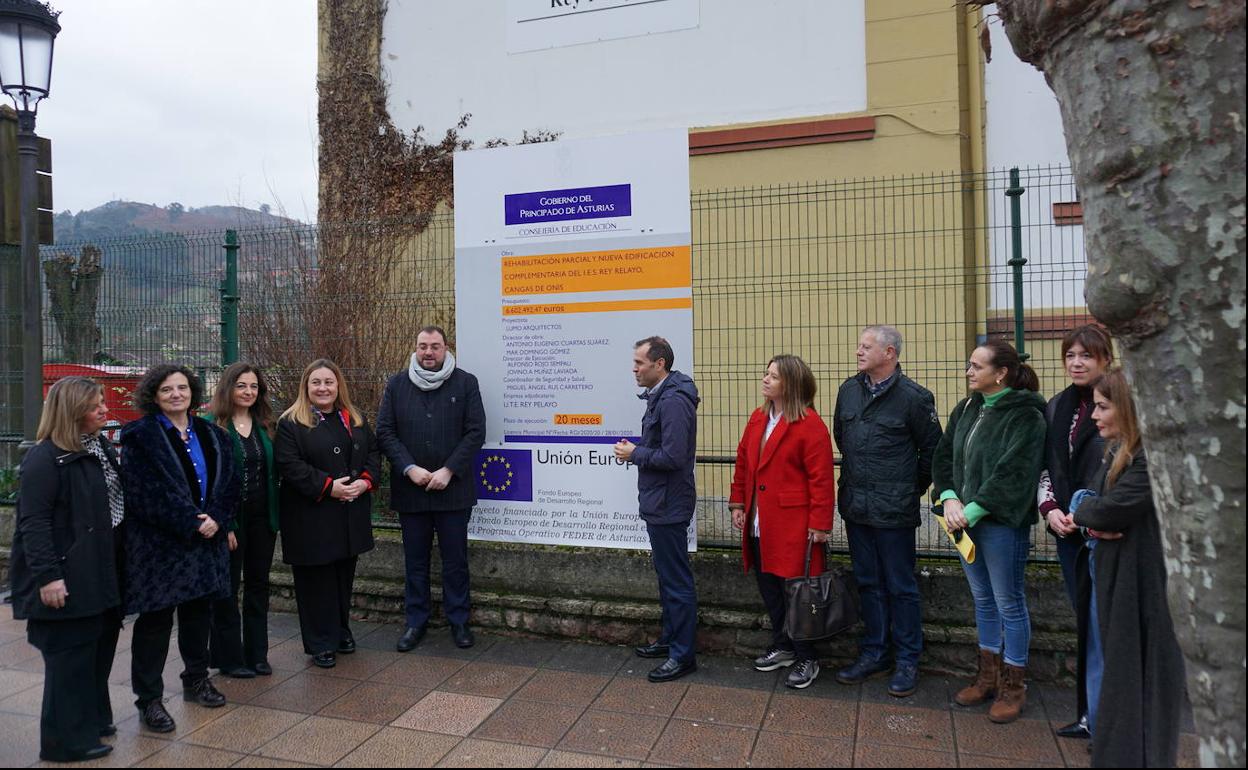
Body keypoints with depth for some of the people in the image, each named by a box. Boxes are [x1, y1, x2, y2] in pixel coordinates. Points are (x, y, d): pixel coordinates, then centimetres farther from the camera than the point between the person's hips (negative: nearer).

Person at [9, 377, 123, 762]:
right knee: (70, 656, 1)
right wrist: (47, 575, -23)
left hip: (100, 573, 9)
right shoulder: (45, 458, -16)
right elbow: (33, 522, -20)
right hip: (67, 577, -9)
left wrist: (115, 566, 20)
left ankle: (92, 719, 33)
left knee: (100, 646, 18)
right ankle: (68, 740, 13)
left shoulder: (100, 448, 11)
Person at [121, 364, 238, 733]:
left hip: (207, 538, 5)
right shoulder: (141, 436, -6)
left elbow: (228, 482, 7)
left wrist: (216, 519, -10)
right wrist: (191, 524, -17)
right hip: (159, 544, -5)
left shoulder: (210, 434, 9)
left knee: (199, 611, 16)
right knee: (156, 619, 1)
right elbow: (145, 492, -15)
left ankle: (197, 679, 32)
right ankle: (149, 699, 11)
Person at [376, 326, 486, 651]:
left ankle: (459, 620, 22)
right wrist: (410, 469, -12)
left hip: (453, 488, -2)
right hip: (410, 489, 2)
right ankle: (416, 621, 26)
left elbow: (475, 432, -6)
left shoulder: (466, 383, -1)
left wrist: (447, 471, -13)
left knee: (455, 559, 8)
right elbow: (385, 432, 1)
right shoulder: (397, 385, 5)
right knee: (415, 560, 12)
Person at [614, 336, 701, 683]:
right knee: (667, 574, 20)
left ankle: (683, 655, 10)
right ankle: (670, 639, 34)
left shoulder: (673, 401, -21)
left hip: (668, 506, -11)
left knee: (676, 579, 0)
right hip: (659, 502, 11)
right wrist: (635, 450, 1)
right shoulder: (659, 396, 12)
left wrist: (635, 453, -14)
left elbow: (673, 457, -27)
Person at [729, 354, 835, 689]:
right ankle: (782, 646, 34)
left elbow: (821, 478, -15)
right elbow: (743, 463, 15)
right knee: (768, 585, 16)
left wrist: (819, 524, -15)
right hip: (760, 522, 7)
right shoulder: (757, 418, 10)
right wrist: (738, 503, 12)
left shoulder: (809, 424, -13)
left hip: (792, 523, -7)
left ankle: (806, 658, 19)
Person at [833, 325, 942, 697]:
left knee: (901, 587, 6)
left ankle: (907, 661, 20)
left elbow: (932, 450, -2)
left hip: (894, 512, -5)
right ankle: (874, 653, 28)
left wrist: (913, 487, 5)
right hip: (856, 506, 6)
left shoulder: (913, 397, -11)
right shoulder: (849, 390, 6)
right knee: (868, 583, 15)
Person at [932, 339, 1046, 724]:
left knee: (1008, 603, 6)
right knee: (983, 600, 17)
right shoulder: (966, 409, 8)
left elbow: (1012, 473, -20)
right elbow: (943, 456, 9)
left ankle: (1013, 686, 21)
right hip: (965, 519, 7)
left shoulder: (1025, 416, -13)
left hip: (1003, 522, -7)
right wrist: (949, 498, -6)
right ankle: (988, 676, 31)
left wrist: (972, 510, -19)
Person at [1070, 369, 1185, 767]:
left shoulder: (1152, 458, -19)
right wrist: (1093, 522, -12)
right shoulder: (1116, 452, 11)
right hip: (1104, 576, 9)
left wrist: (1083, 507, -5)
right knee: (1101, 668, 18)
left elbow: (1110, 510, -26)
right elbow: (1085, 503, 10)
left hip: (1135, 584, -9)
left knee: (1130, 677, 5)